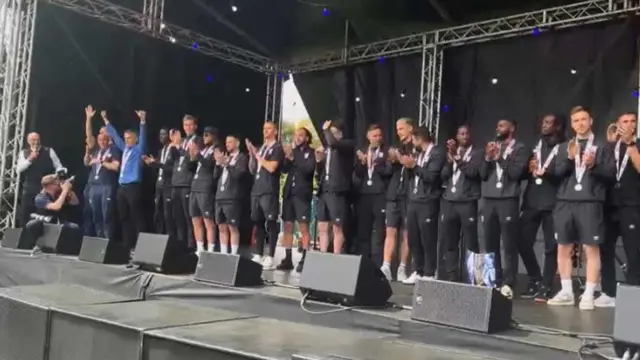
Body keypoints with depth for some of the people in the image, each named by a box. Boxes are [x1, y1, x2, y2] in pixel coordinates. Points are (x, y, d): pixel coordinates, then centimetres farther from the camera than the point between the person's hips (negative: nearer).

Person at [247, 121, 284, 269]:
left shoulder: (278, 148, -2)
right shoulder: (260, 148, 19)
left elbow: (272, 168, -15)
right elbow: (252, 170, 20)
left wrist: (257, 155, -7)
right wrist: (251, 154, 6)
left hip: (269, 191, -7)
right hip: (256, 190, 7)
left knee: (271, 223, -6)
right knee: (258, 223, 8)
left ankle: (270, 258, -6)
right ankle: (259, 256, 14)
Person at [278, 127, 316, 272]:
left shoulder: (311, 152, 1)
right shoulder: (292, 151, 15)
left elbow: (309, 168, -15)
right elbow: (284, 169, 5)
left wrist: (293, 158, -17)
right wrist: (287, 157, -12)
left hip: (302, 193, -5)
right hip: (289, 192, 5)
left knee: (303, 227, -7)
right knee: (287, 226, 4)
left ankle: (304, 259, -5)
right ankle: (288, 259, 9)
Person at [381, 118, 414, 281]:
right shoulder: (397, 148, 16)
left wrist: (401, 160, -17)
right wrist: (391, 161, -7)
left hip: (409, 196, -5)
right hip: (394, 195, 5)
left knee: (406, 233, 2)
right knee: (390, 232, -1)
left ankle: (402, 269, 8)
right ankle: (385, 267, -4)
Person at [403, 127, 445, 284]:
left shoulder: (437, 153, -5)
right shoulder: (418, 154, 20)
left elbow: (431, 176, -16)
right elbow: (413, 174, 16)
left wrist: (414, 166, -13)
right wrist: (407, 165, 0)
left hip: (428, 203, -7)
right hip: (413, 201, 8)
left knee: (428, 240, -4)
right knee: (413, 239, 8)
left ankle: (428, 275, 2)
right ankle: (417, 272, 16)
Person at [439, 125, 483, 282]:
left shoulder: (477, 153, 5)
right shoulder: (451, 152, 18)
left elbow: (474, 172, -11)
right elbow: (443, 176, 9)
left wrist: (457, 158, -16)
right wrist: (450, 160, -6)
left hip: (468, 202, -4)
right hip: (449, 202, 4)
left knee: (470, 243, -6)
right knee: (448, 242, 3)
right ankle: (451, 276, 10)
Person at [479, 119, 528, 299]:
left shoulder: (519, 149, 4)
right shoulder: (492, 147, 19)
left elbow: (516, 172, -10)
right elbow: (483, 175, 12)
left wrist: (499, 157, -8)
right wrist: (488, 158, -2)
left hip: (508, 200, -5)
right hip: (489, 200, 5)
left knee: (509, 246, -6)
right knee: (490, 244, 4)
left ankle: (507, 284, -5)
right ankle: (493, 281, 11)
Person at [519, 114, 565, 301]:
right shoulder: (535, 147, 20)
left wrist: (545, 171, -19)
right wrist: (530, 168, -5)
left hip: (552, 203, -5)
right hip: (531, 201, 5)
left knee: (551, 246, -1)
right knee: (523, 243, 1)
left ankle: (545, 286, 7)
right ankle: (535, 280, 18)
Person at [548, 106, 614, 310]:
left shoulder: (601, 146, 7)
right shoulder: (565, 147, 16)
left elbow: (611, 172, -1)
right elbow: (557, 172, 4)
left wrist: (594, 165, -17)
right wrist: (569, 159, -12)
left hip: (590, 203, -3)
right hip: (566, 202, 4)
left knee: (591, 248, -4)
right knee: (563, 248, 5)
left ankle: (588, 295, 1)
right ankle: (566, 293, 14)